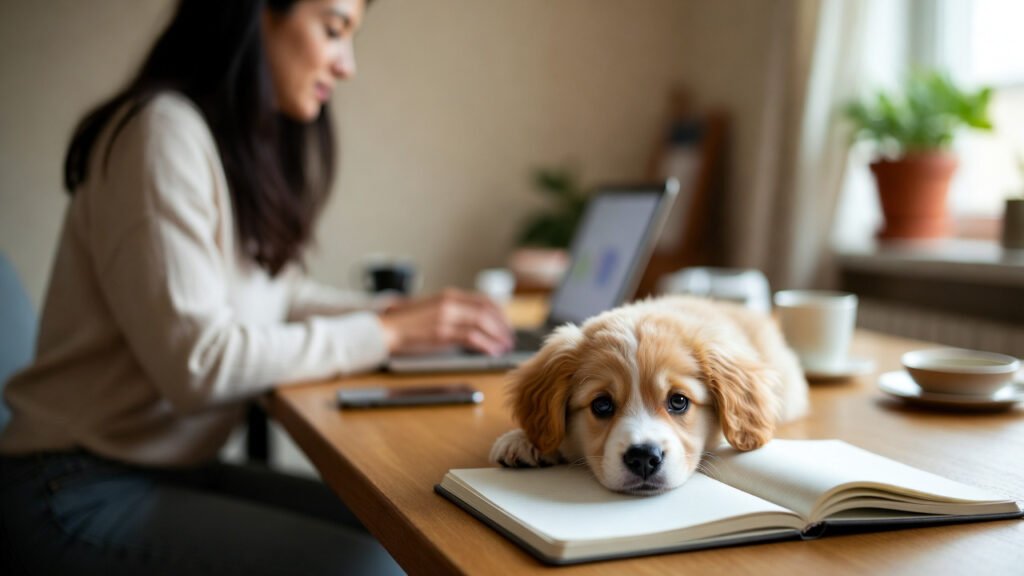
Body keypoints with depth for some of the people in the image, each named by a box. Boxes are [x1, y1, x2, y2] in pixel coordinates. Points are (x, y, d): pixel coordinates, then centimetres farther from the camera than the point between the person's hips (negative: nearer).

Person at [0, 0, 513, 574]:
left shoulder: (252, 143, 10)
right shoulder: (164, 129, -18)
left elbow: (276, 293, 16)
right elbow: (197, 363, -24)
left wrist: (401, 312, 0)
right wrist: (384, 334, -16)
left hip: (174, 469, 9)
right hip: (76, 494, -9)